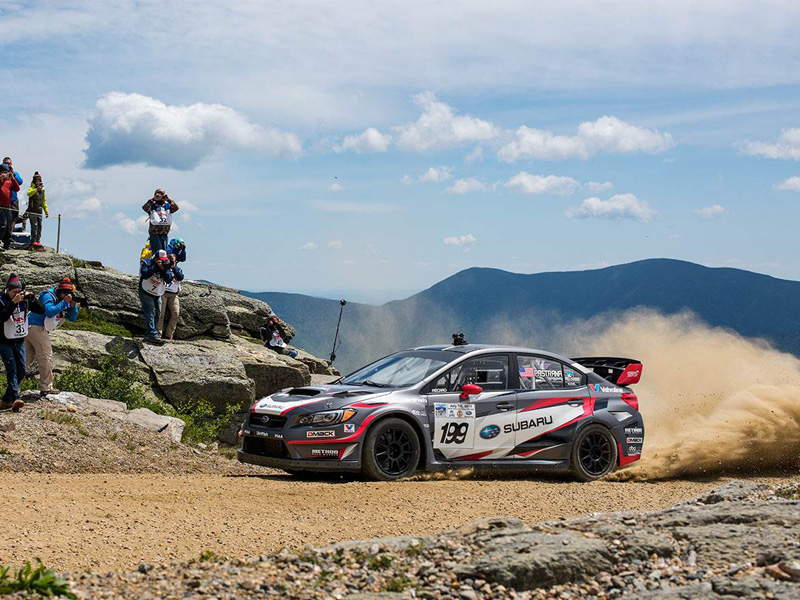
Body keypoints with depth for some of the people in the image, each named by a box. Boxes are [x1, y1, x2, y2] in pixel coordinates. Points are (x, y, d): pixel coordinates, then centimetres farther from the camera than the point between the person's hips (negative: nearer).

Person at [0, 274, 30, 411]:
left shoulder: (23, 300, 2)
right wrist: (13, 302, -32)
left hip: (19, 341, 5)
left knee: (21, 371, 3)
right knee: (12, 369, -17)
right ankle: (15, 399, -26)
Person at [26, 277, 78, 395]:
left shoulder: (63, 300, 15)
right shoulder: (48, 296, -12)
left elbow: (72, 318, 10)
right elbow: (49, 312, -28)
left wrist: (73, 306, -7)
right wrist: (64, 302, -26)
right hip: (37, 327, -10)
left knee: (27, 358, 10)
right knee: (46, 357, -5)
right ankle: (46, 387, -2)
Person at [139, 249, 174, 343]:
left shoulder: (166, 266, -2)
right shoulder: (147, 263, -13)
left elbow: (169, 280, -14)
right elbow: (145, 275, -30)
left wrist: (164, 270, -27)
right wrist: (156, 267, -31)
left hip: (158, 294, 6)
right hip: (146, 293, -6)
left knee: (157, 314, 6)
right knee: (150, 312, -16)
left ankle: (149, 335, 13)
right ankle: (152, 334, -24)